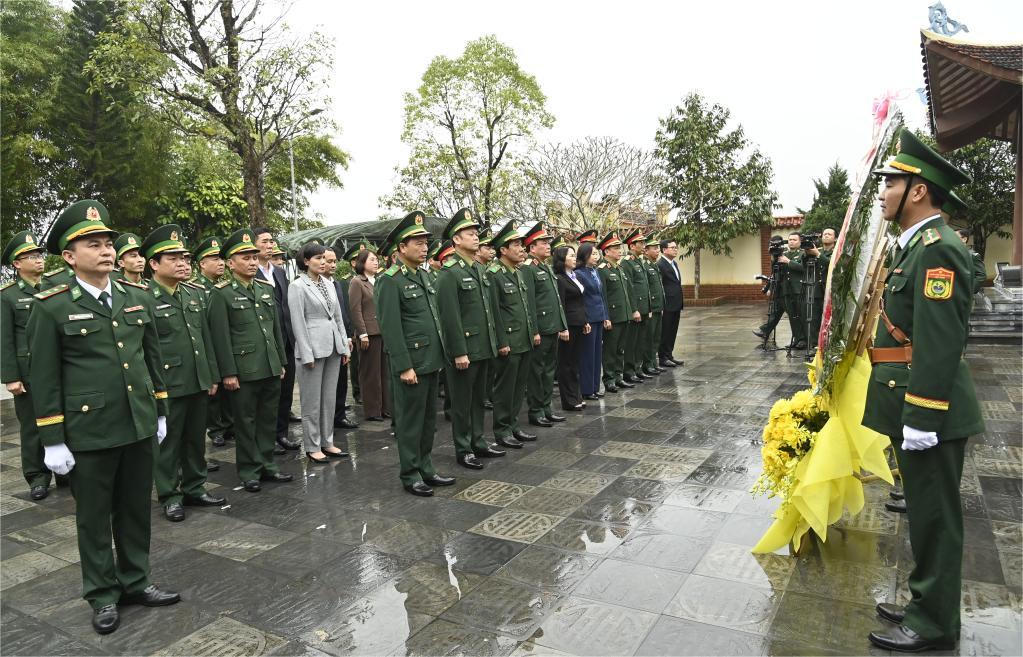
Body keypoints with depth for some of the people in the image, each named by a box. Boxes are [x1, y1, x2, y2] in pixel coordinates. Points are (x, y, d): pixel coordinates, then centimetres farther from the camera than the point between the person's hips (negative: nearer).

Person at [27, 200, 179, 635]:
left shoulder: (139, 298, 5)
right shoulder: (50, 307, -7)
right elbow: (44, 378, -6)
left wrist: (160, 412, 13)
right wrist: (52, 440, -7)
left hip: (139, 426, 4)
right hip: (88, 432, -4)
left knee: (136, 509, 15)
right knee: (94, 516, 12)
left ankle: (135, 582, 33)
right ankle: (102, 594, 28)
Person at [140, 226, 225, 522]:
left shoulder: (196, 293, 9)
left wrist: (212, 375, 12)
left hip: (198, 381, 6)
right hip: (167, 384, -6)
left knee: (196, 438, 15)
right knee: (168, 442, 7)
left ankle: (194, 488, 29)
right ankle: (169, 496, 21)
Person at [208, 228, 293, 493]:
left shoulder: (266, 288, 10)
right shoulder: (221, 294, -6)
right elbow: (220, 336, -9)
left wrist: (281, 362, 13)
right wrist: (228, 373, -12)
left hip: (271, 369, 5)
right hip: (243, 371, -5)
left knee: (268, 420, 13)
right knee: (246, 422, 6)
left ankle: (267, 464, 26)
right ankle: (249, 471, 18)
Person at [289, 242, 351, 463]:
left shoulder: (328, 283, 11)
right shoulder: (298, 286, -7)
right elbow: (298, 322, -11)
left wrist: (344, 345, 10)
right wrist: (307, 354, -14)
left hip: (333, 346, 6)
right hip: (313, 347, -6)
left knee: (330, 398, 11)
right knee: (312, 401, 3)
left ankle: (327, 442, 21)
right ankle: (312, 447, 13)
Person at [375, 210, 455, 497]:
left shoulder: (423, 275, 13)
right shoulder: (390, 281, -12)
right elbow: (390, 328, -17)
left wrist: (439, 356, 15)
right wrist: (404, 366, -19)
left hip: (431, 361, 8)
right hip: (411, 363, -8)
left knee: (428, 419, 15)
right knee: (410, 421, 3)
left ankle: (426, 469, 27)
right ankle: (410, 475, 16)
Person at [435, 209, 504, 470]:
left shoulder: (480, 269, 12)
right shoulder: (449, 273, -14)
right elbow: (450, 317, -18)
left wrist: (493, 341, 14)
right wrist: (459, 352, -20)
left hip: (483, 348, 8)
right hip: (464, 350, -8)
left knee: (479, 399, 17)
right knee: (462, 402, 5)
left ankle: (478, 442, 30)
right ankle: (463, 449, 17)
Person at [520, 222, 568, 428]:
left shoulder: (548, 269, 16)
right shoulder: (527, 269, -12)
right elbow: (529, 303, -17)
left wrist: (563, 326, 15)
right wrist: (534, 331, -19)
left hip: (553, 329, 9)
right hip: (540, 331, -9)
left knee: (549, 369, 14)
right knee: (536, 371, 1)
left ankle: (546, 407, 24)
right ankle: (535, 411, 11)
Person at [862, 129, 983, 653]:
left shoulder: (938, 248, -18)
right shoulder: (916, 246, 13)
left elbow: (940, 345, -23)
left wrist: (920, 419, -23)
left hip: (929, 408, -10)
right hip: (913, 401, 10)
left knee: (933, 515, 4)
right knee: (924, 509, 19)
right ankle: (926, 604, 34)